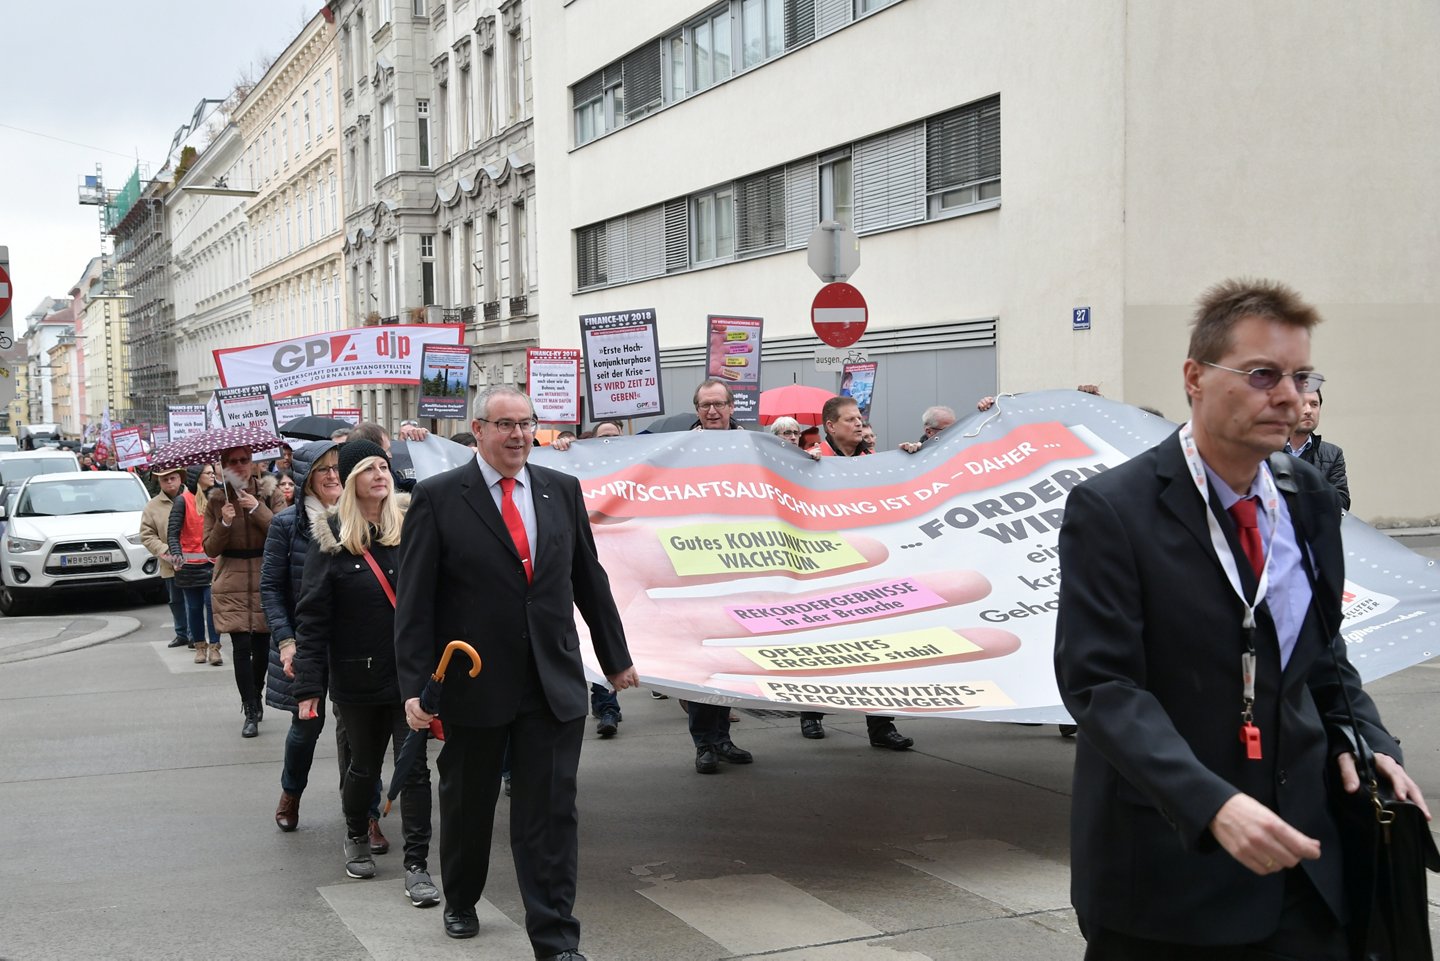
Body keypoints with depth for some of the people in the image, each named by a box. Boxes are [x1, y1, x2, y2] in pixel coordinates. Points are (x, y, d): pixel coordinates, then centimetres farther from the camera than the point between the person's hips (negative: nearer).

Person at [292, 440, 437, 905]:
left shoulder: (410, 526, 0)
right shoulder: (331, 539, -5)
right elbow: (311, 617, -6)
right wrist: (308, 686, -12)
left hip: (410, 671, 1)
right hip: (358, 677, -1)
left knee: (414, 767, -2)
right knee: (364, 765, 15)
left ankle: (417, 866, 6)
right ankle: (357, 837, 42)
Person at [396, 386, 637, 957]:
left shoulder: (563, 491, 5)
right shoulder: (438, 498, -6)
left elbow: (590, 580, 12)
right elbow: (415, 601, -8)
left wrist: (615, 658, 16)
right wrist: (414, 686, -13)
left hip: (555, 686, 2)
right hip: (472, 685, -1)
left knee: (551, 812, 1)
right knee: (466, 805, 17)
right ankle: (460, 902, 41)